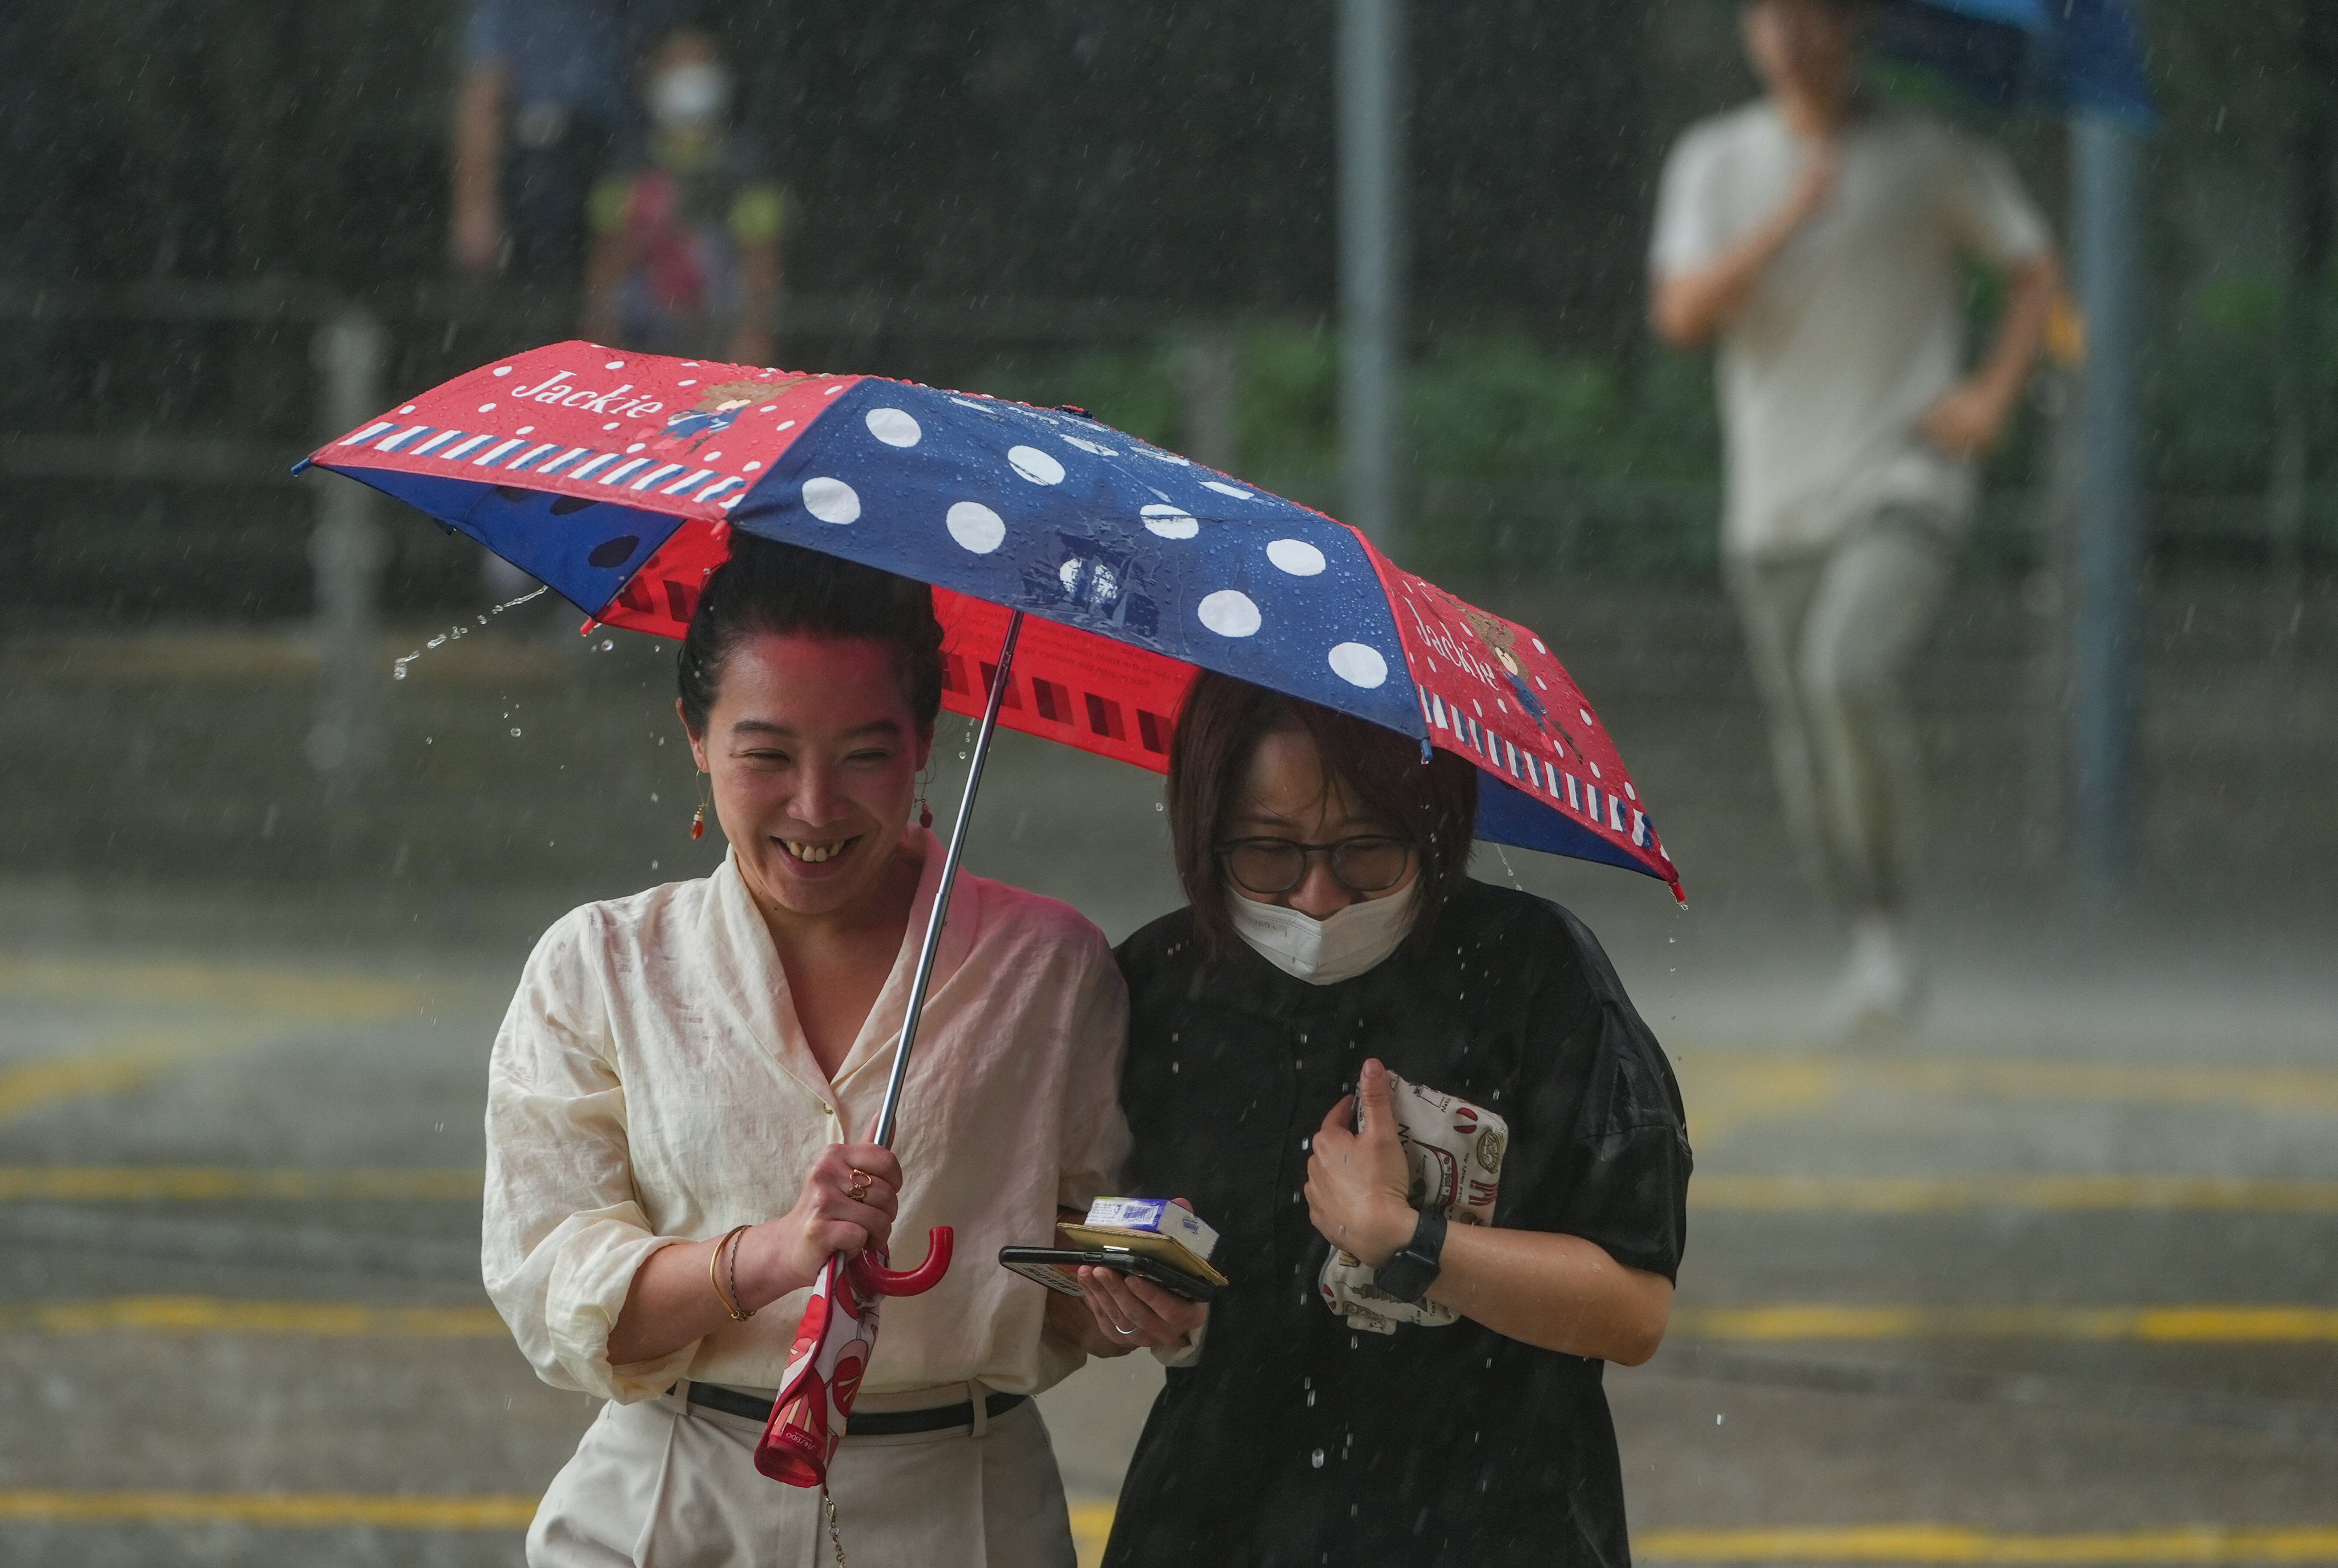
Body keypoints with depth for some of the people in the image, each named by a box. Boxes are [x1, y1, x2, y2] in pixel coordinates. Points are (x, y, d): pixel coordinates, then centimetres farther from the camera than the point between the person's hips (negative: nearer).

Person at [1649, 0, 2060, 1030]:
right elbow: (1681, 316, -7)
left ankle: (1890, 927, -16)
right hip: (1774, 512, 3)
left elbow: (2035, 268, 11)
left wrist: (1994, 395, -5)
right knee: (1811, 777, 4)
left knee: (1849, 673, -29)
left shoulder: (1931, 155, 1)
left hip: (1906, 491, -3)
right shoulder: (1714, 163, 6)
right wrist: (1789, 219, -20)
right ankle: (1870, 945, 25)